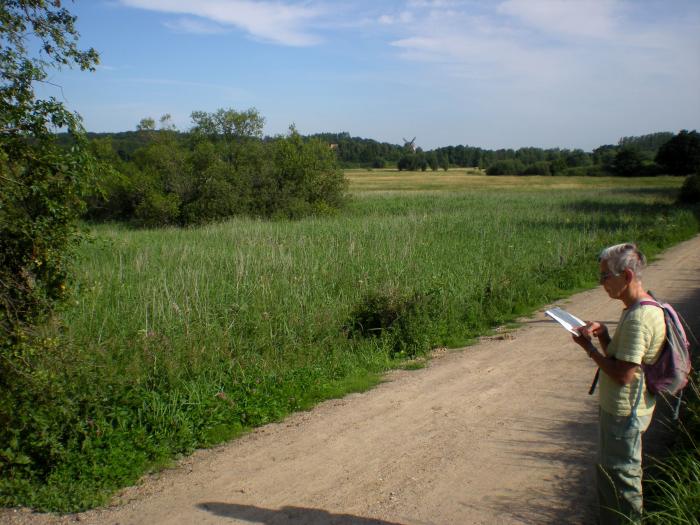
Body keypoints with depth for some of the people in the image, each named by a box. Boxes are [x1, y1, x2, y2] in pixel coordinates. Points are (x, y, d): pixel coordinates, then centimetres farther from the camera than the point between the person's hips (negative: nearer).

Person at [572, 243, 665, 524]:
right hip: (619, 406, 11)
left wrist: (589, 348, -16)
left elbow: (623, 375, -27)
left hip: (624, 412, -10)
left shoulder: (639, 317, -26)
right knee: (608, 469, 23)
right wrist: (602, 334, -3)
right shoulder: (639, 308, 7)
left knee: (620, 476, 4)